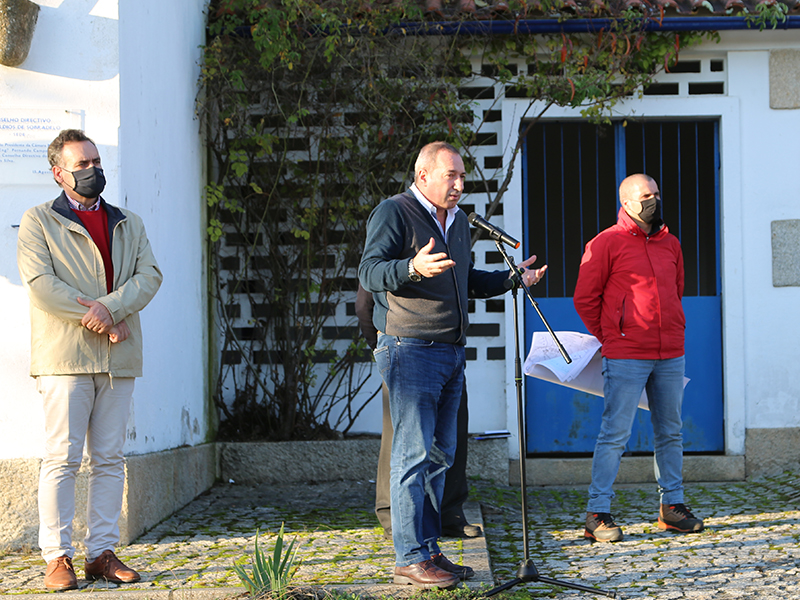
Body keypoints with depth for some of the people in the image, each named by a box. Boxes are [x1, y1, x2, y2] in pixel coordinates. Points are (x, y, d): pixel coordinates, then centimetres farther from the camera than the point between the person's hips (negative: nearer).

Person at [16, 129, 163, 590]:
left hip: (119, 359, 4)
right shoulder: (39, 221, 6)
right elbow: (41, 284, -7)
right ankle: (58, 557, -3)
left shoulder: (129, 224, 19)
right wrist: (96, 322, -14)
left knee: (109, 459, 4)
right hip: (65, 356, -4)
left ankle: (102, 553, 8)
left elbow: (149, 276, 4)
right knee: (63, 458, -6)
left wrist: (109, 307, -14)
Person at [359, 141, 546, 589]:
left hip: (452, 352, 9)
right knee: (414, 453, -10)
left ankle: (430, 551, 18)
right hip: (411, 349, -9)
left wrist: (512, 278, 17)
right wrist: (413, 268, -34)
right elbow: (370, 271, -17)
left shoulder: (459, 220, 19)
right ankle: (410, 559, -7)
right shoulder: (394, 213, -7)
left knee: (440, 454, 11)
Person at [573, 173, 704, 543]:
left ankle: (672, 506, 21)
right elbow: (584, 298, -2)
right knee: (615, 433, -7)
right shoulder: (606, 243, -4)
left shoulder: (670, 244, 13)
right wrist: (610, 338, 3)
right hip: (626, 359, -6)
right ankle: (597, 515, -4)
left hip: (671, 356, 6)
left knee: (670, 433, 11)